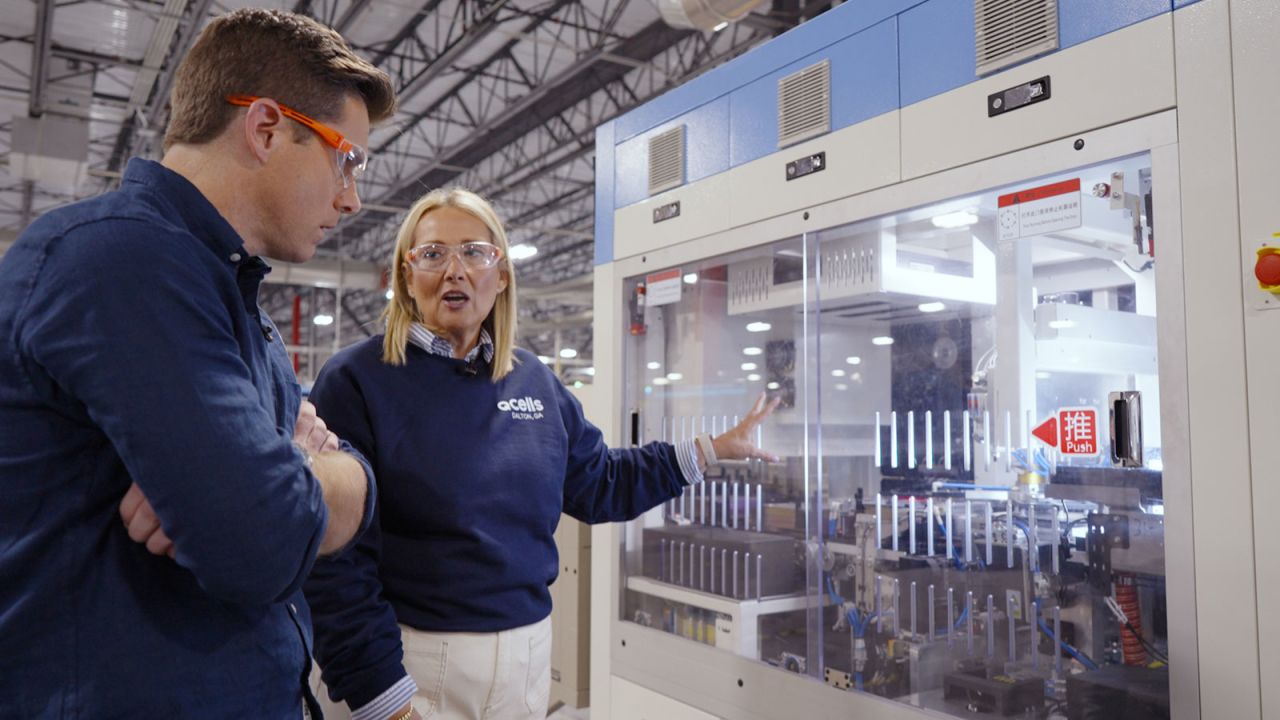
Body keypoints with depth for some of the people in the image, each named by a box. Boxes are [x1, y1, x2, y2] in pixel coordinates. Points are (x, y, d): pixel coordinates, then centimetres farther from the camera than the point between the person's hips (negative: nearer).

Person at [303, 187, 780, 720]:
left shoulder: (535, 382, 5)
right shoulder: (356, 381, -11)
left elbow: (596, 484, 14)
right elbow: (336, 557, -14)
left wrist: (707, 451, 10)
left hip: (527, 652, 6)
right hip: (413, 661, -5)